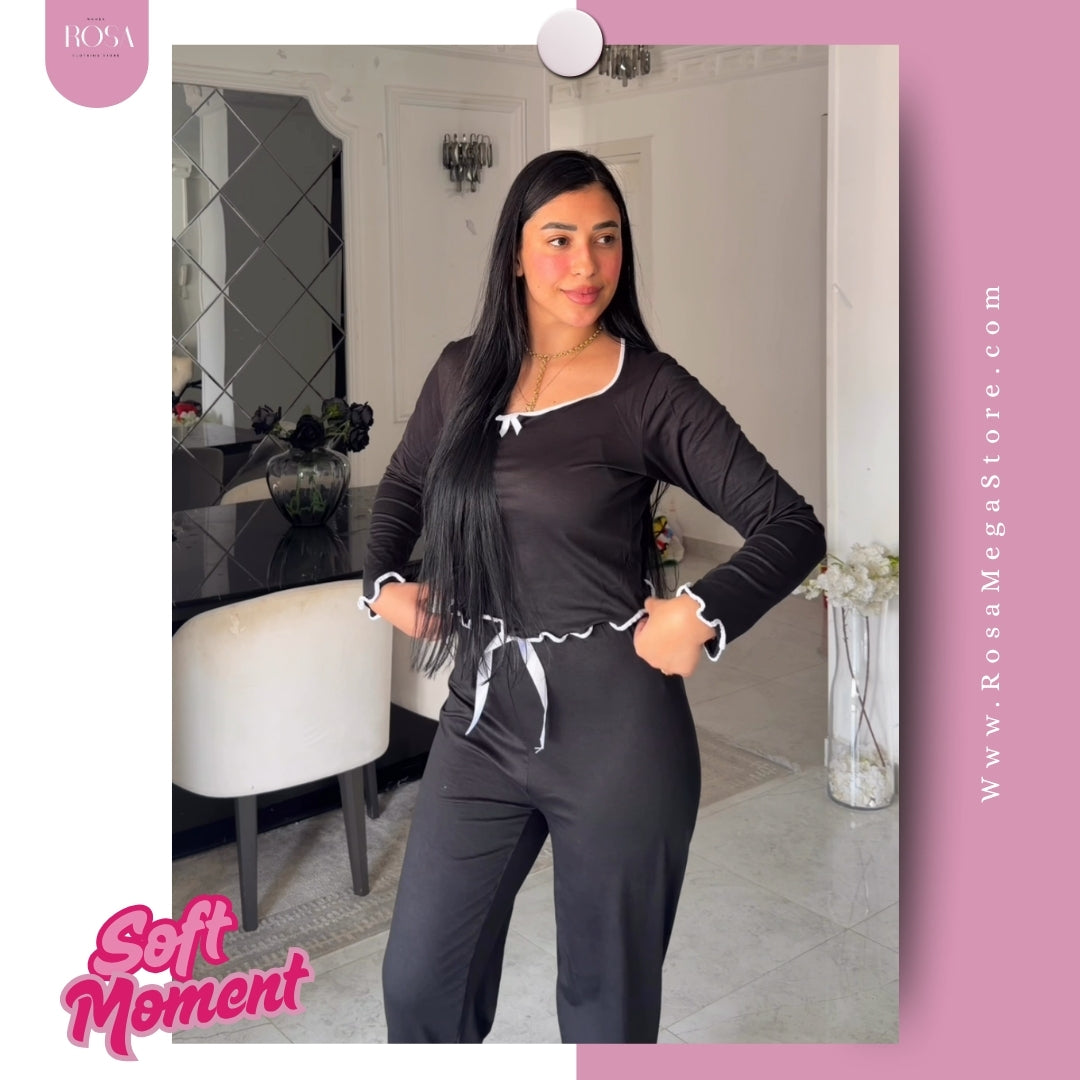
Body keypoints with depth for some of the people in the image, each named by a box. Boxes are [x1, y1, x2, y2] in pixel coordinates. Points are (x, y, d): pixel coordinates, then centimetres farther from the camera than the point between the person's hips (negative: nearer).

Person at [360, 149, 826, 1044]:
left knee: (607, 993, 13)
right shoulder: (463, 374, 4)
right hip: (484, 713, 5)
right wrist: (383, 582, 7)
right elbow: (403, 486, 23)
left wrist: (703, 614, -24)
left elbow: (793, 527, -10)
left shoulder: (651, 391, -9)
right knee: (419, 977, 15)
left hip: (615, 725, -4)